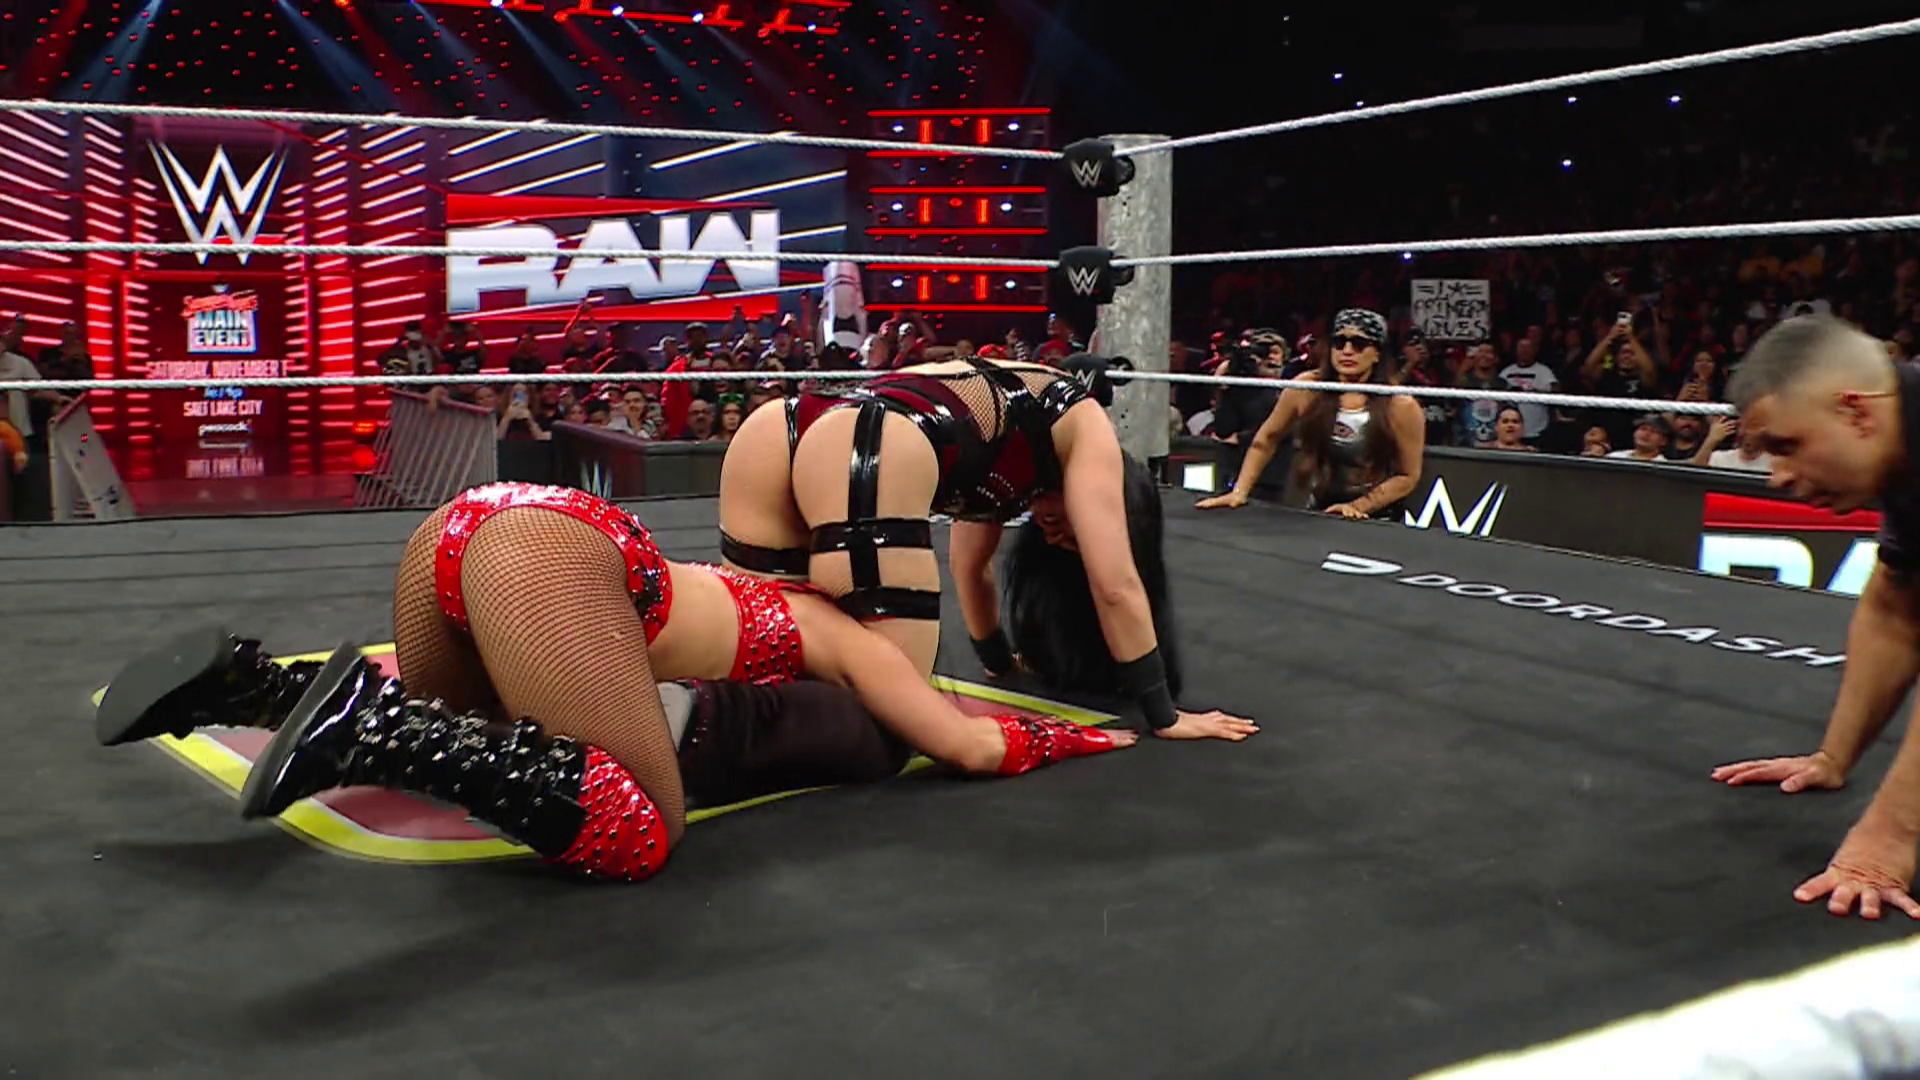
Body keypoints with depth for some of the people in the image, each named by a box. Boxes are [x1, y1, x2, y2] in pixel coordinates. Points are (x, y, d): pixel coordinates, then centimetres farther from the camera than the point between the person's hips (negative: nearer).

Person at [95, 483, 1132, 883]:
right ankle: (369, 719, -22)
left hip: (461, 526, 9)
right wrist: (1123, 733, 31)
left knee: (455, 734, 33)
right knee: (640, 836, -11)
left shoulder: (768, 597, 33)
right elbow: (978, 746, 15)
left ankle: (242, 680, 12)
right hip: (550, 556, -9)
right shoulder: (841, 637, 16)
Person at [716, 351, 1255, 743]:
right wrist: (1165, 718, 26)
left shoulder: (1010, 406, 41)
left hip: (771, 433, 9)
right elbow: (1116, 586, 17)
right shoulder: (1085, 425, 22)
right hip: (869, 455, -9)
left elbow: (968, 564, 51)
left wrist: (1003, 665, 63)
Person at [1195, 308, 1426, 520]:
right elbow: (1265, 440, 7)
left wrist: (1358, 506, -14)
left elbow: (1408, 476, -4)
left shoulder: (1401, 406, -11)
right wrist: (1239, 492, 1)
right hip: (1316, 515, 2)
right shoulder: (1307, 389, -4)